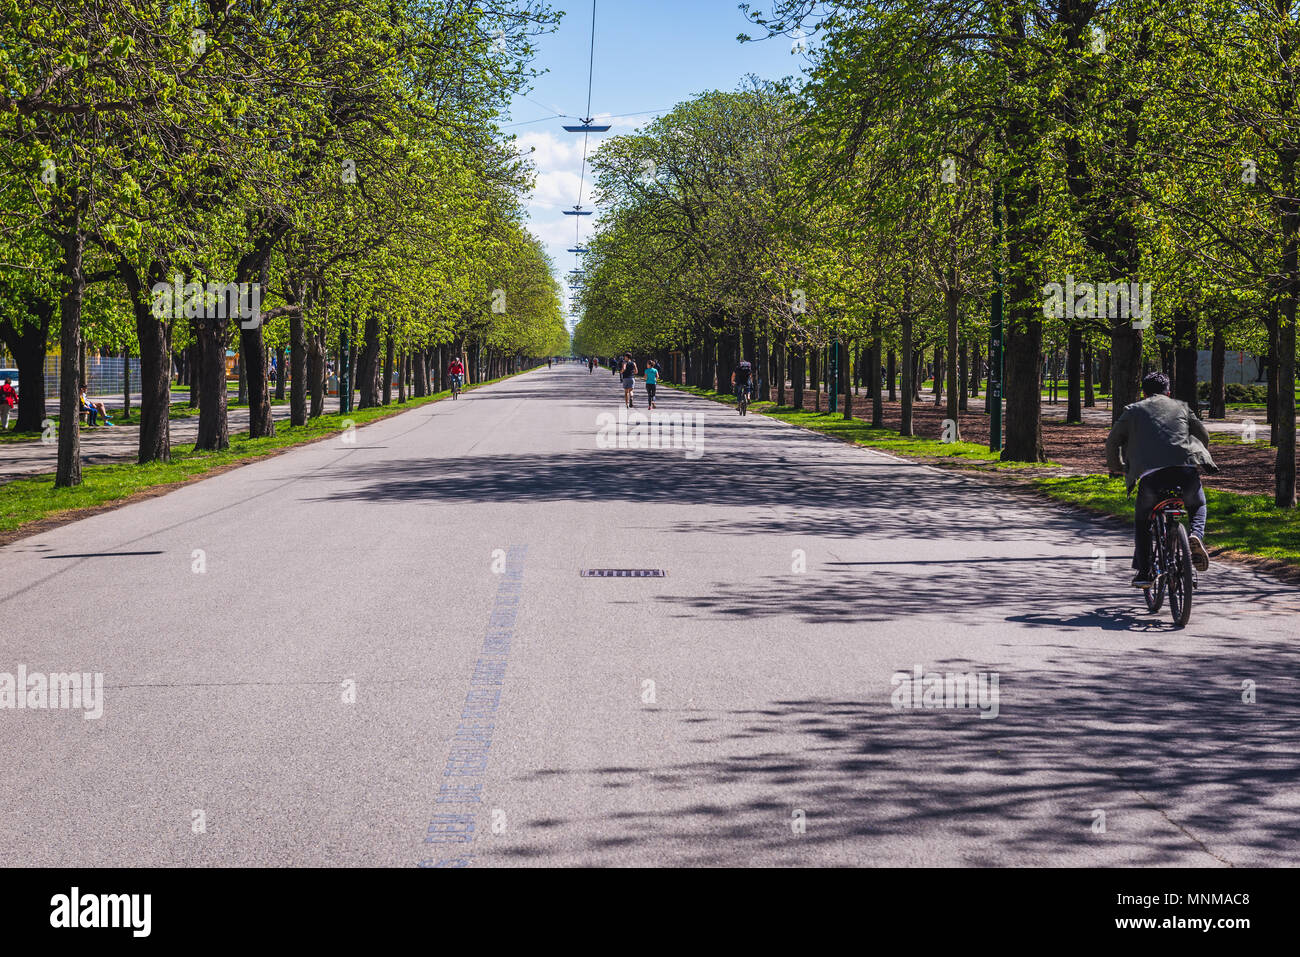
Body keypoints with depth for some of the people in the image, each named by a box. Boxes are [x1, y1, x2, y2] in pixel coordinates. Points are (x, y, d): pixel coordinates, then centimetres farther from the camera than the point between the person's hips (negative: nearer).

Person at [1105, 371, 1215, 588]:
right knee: (1197, 506, 29)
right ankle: (1197, 535, -3)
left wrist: (1116, 468, 33)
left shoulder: (1134, 410, 20)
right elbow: (1203, 435, 28)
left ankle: (1143, 572, 11)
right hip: (1185, 467, 1)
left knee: (1142, 521, 19)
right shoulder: (1181, 407, 25)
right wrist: (1202, 459, 46)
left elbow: (1112, 442, 17)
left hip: (1150, 472, -1)